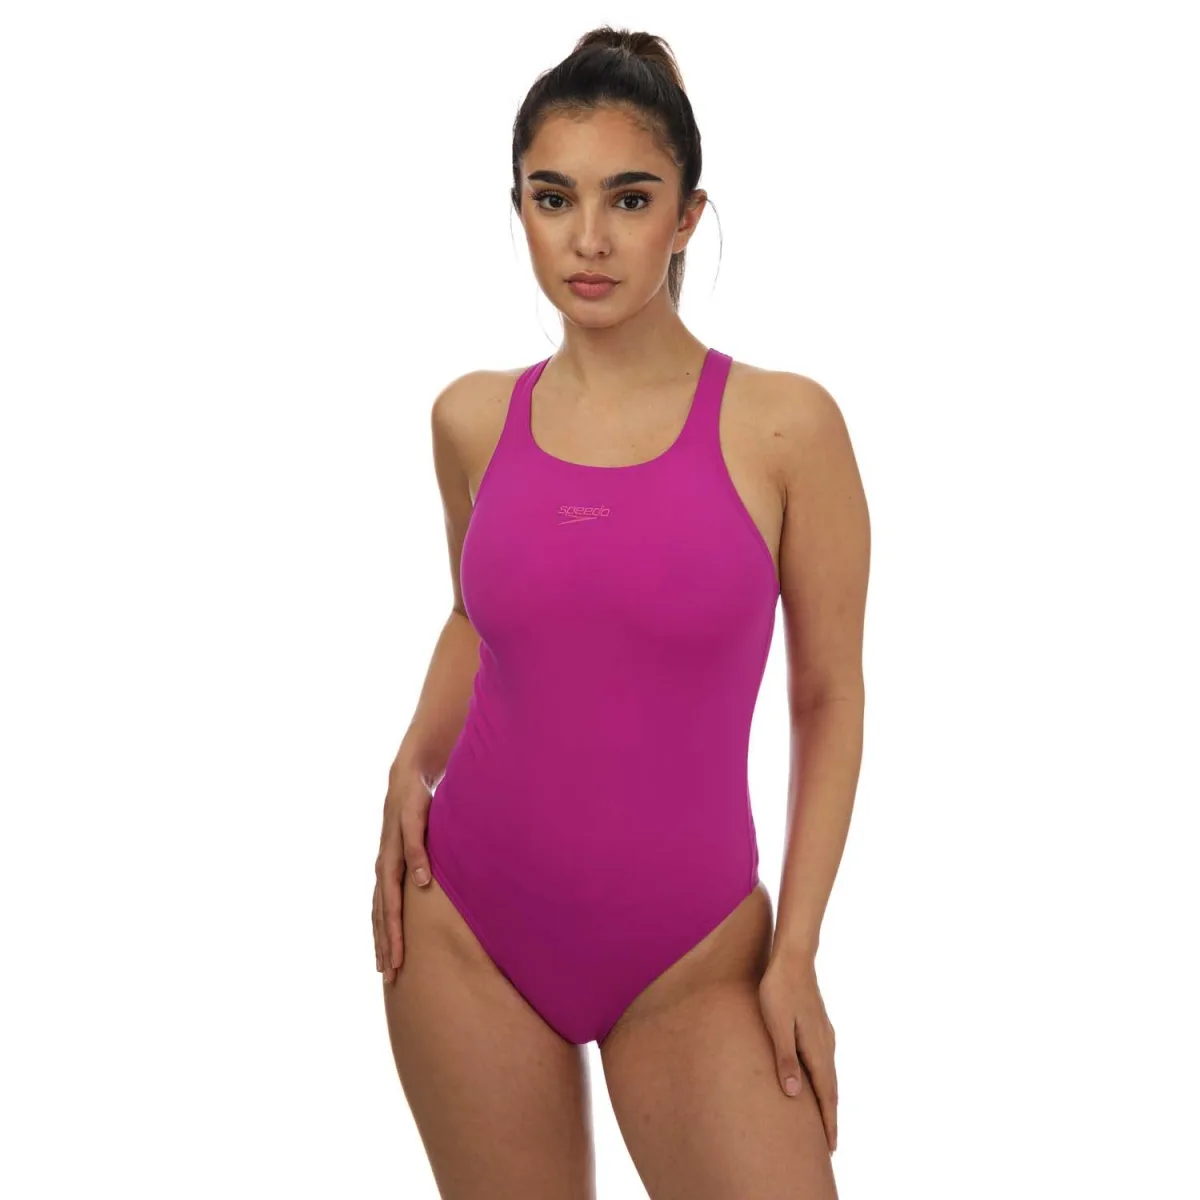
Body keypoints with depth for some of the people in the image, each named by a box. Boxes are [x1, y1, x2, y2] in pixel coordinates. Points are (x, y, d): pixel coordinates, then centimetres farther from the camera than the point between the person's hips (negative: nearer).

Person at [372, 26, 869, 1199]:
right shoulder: (472, 417, 0)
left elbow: (829, 697, -3)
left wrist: (795, 950, -6)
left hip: (692, 956, -2)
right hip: (466, 930, 3)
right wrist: (413, 763, 1)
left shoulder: (783, 425, -9)